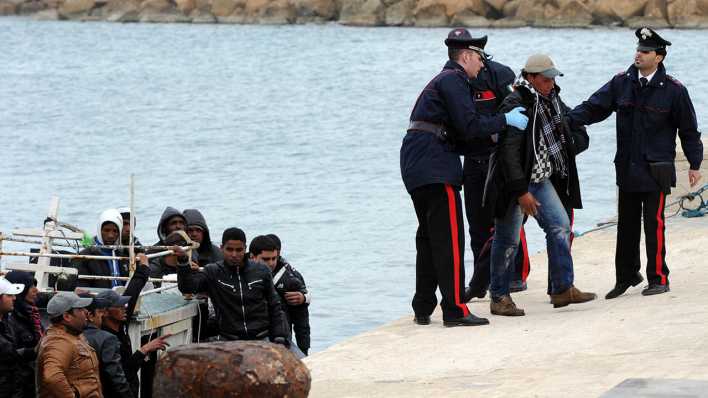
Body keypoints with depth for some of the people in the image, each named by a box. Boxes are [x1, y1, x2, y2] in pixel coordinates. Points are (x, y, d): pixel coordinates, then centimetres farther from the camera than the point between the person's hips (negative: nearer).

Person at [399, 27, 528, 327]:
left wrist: (490, 134, 17)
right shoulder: (453, 80, -8)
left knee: (429, 238, 14)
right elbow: (469, 126, -16)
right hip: (435, 167, -10)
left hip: (415, 165, 10)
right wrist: (505, 120, -8)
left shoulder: (444, 80, 24)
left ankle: (423, 310, 17)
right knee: (450, 237, -10)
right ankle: (454, 311, -12)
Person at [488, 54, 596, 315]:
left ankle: (562, 289, 5)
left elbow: (578, 136, 20)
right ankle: (499, 298, 7)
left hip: (541, 178, 8)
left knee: (560, 226, 0)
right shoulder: (515, 106, -19)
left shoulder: (552, 100, 7)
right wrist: (521, 192, -25)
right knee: (508, 239, -2)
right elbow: (509, 152, -24)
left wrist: (565, 146, -1)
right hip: (514, 181, -8)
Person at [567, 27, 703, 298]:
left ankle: (658, 278, 6)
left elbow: (689, 130, 1)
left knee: (654, 224, -5)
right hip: (627, 168, 4)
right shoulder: (622, 83, 4)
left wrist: (695, 164, 2)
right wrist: (567, 120, -13)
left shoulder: (673, 90, -5)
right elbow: (594, 108, 3)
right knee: (626, 225, 11)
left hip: (656, 170, -4)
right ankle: (626, 276, 23)